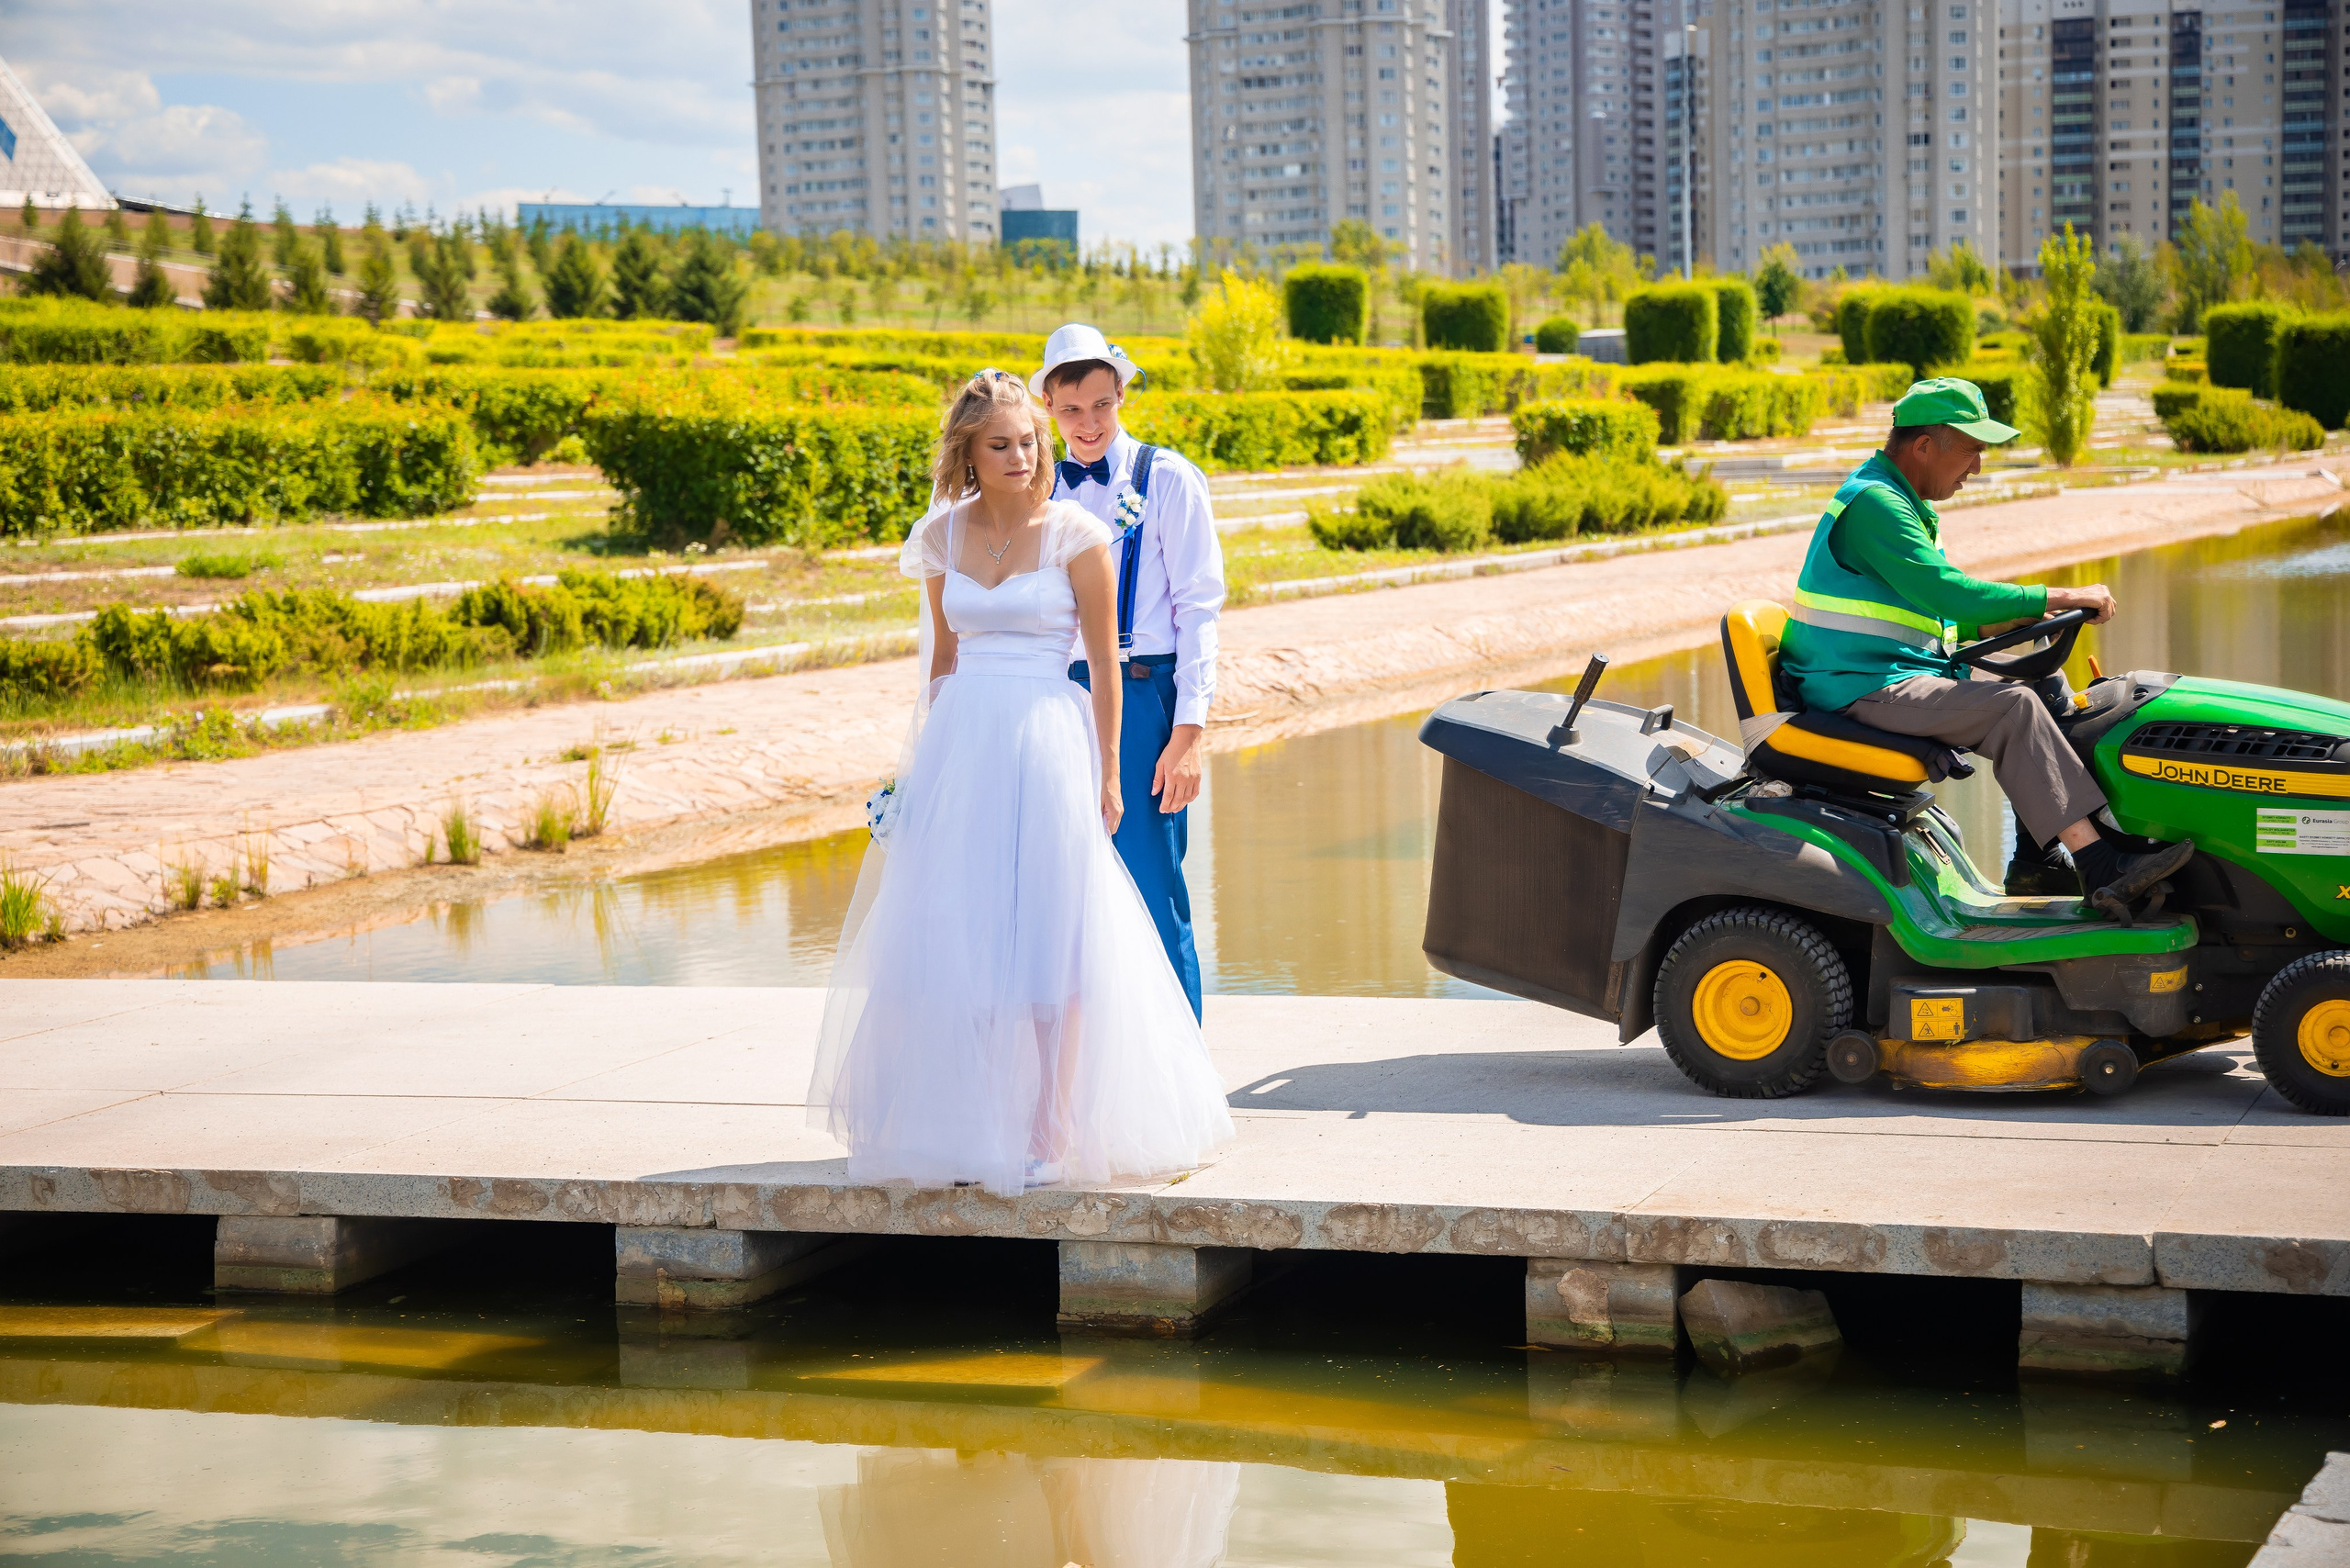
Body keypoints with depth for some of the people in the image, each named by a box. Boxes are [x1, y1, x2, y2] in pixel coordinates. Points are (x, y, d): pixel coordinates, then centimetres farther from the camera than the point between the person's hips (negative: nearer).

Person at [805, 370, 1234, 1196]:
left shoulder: (1074, 533, -4)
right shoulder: (941, 535, 7)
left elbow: (1105, 663, -1)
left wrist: (1106, 775, -2)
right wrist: (930, 758, 17)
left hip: (1047, 744, -4)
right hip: (959, 746, 4)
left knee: (1049, 937, -2)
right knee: (959, 935, 4)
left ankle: (1053, 1132, 6)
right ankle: (971, 1126, 14)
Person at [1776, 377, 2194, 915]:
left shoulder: (1898, 501, 18)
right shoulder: (1872, 503, -16)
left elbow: (1933, 610, 24)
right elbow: (1948, 591, -25)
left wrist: (2009, 621, 8)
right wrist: (2057, 599, -20)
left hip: (1894, 675, 11)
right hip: (1863, 687, -11)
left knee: (2039, 688, 7)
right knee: (2012, 708, -24)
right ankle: (2102, 869, -28)